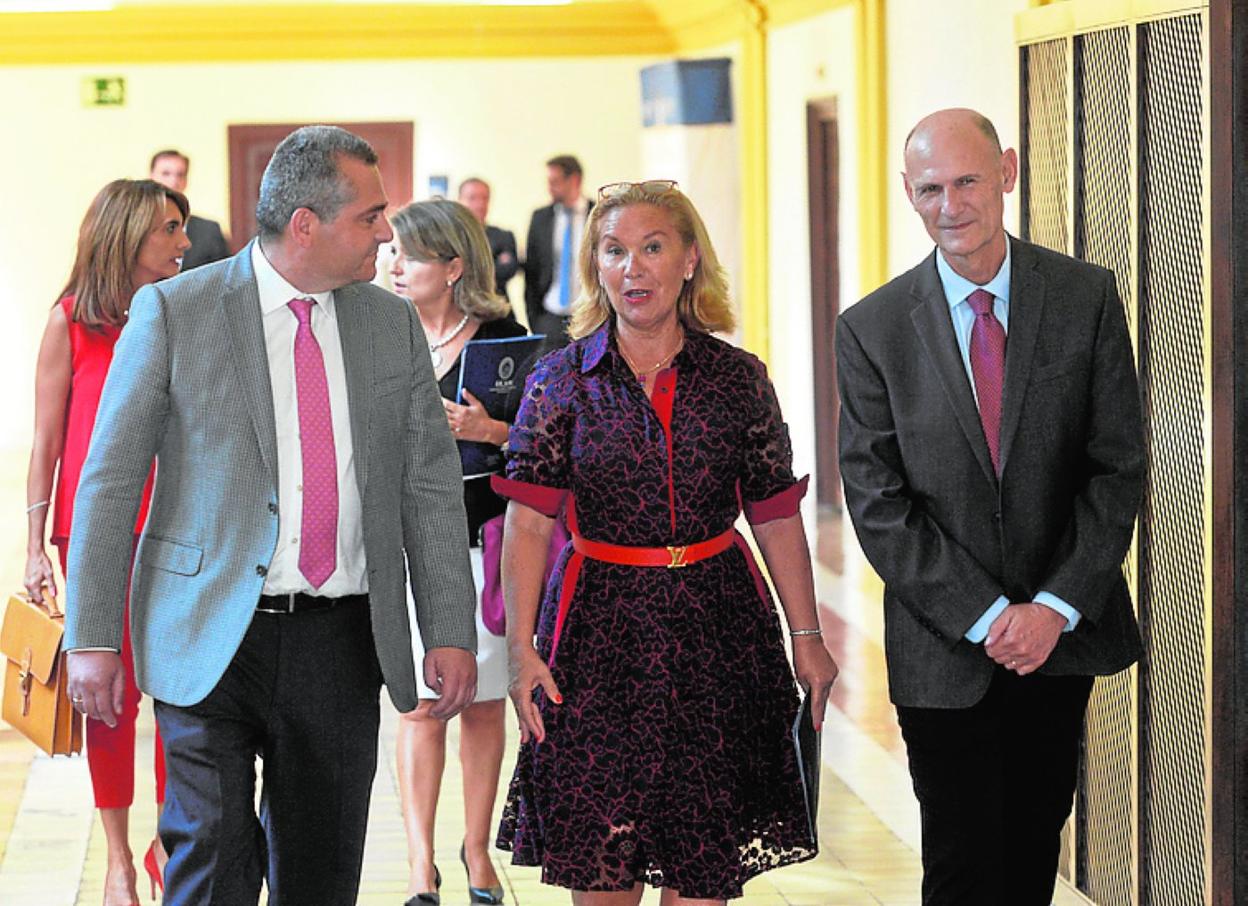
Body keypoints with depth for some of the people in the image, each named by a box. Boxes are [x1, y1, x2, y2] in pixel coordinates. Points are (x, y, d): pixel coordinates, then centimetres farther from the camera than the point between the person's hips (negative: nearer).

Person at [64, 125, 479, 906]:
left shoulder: (394, 325, 8)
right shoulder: (174, 312, -4)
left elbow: (432, 486, 10)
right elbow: (110, 481, -3)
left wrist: (451, 633, 2)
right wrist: (92, 637, -8)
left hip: (341, 641, 4)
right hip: (213, 637, -3)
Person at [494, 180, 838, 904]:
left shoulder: (739, 378, 4)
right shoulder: (562, 379, 1)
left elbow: (776, 516, 6)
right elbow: (530, 522, -4)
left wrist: (807, 636, 4)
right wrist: (521, 646, -12)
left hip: (717, 627, 1)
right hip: (601, 628, -1)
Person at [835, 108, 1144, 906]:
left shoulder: (1086, 298, -2)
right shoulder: (873, 330, -4)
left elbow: (1119, 465, -3)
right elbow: (876, 502, -6)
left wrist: (1056, 607, -12)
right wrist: (986, 616, -13)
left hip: (1064, 631, 2)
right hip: (945, 651, -1)